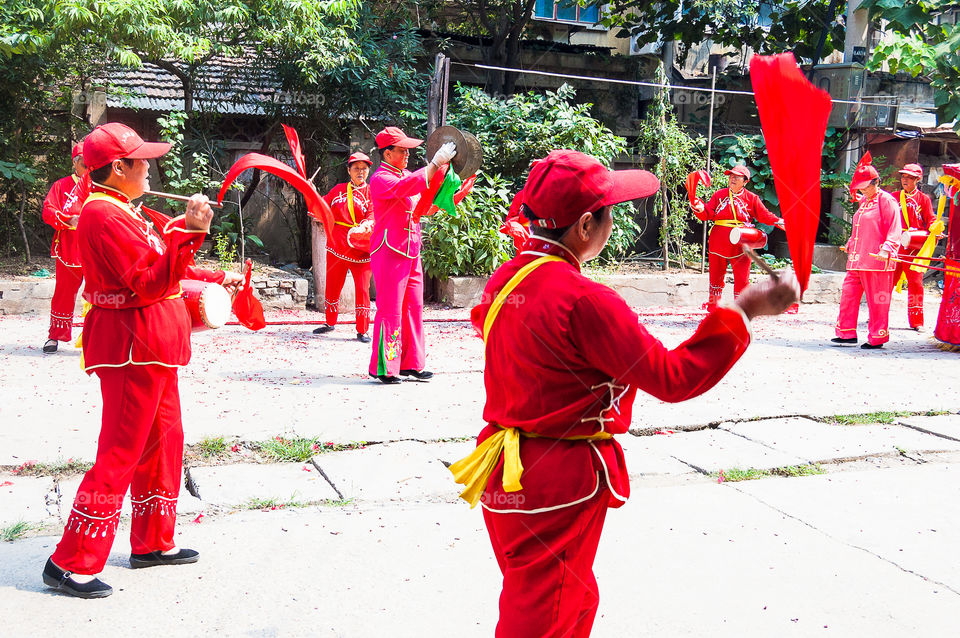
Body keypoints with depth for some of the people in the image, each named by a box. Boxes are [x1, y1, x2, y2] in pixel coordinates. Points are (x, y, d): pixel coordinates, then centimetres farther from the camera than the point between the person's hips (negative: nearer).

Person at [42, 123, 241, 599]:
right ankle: (72, 563, -1)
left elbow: (163, 270, 27)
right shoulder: (104, 216, -17)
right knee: (121, 452, -8)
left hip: (151, 347, 11)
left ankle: (152, 543, 29)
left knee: (162, 439, 17)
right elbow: (150, 283, -24)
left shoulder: (121, 212, 18)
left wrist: (216, 278, 30)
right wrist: (189, 231, -26)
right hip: (132, 348, -11)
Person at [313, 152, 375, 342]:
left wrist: (367, 224, -32)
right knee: (332, 286, 14)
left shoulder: (371, 192, 2)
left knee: (362, 289, -7)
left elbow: (373, 214, -11)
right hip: (337, 246, 3)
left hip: (360, 247, -3)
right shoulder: (338, 190, 11)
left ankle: (362, 330, 2)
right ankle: (330, 322, 33)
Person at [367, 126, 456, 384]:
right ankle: (383, 368, 1)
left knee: (413, 307, 9)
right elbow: (406, 187, -28)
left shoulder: (407, 175, 18)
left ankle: (410, 363, 16)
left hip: (411, 252, 8)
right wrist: (435, 163, -28)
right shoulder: (381, 179, -9)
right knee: (390, 310, -6)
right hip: (390, 253, -8)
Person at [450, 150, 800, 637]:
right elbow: (672, 378, -20)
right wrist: (743, 310, -14)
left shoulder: (505, 280, 2)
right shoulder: (584, 299, -24)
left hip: (509, 472, 9)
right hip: (558, 485, -9)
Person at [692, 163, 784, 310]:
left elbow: (764, 215, 1)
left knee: (742, 277, -2)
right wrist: (700, 209, -18)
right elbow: (707, 214, 3)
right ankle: (713, 305, 26)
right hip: (718, 243, 2)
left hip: (741, 244, -2)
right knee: (716, 274, 11)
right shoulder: (719, 195, 7)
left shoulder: (752, 198, 2)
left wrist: (779, 222, -14)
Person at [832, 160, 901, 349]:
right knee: (848, 294, 5)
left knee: (877, 301, 0)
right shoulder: (863, 202, 19)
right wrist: (850, 244, 26)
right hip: (857, 259, 8)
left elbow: (894, 229, -13)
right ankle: (847, 334, 12)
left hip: (877, 261, -8)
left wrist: (886, 249, -23)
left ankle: (877, 338, 9)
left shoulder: (886, 201, -6)